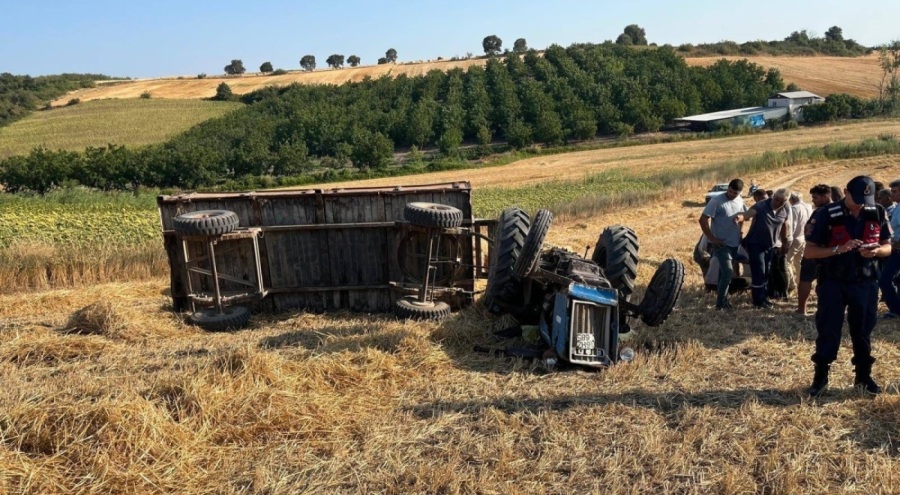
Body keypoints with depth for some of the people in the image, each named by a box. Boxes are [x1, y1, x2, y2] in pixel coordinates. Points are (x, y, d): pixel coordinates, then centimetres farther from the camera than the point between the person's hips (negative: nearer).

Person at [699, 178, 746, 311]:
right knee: (728, 272, -13)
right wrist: (712, 238, -16)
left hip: (734, 243, 6)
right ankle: (720, 303, -4)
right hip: (721, 243, -6)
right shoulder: (716, 200, -14)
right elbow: (703, 220, -15)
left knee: (724, 272, 15)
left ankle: (722, 298, 26)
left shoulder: (740, 201, 6)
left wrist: (740, 231, 6)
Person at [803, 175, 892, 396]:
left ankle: (864, 376, 27)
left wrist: (875, 250, -16)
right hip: (833, 283, -3)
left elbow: (887, 247, 8)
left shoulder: (878, 214, -1)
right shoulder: (827, 215, -12)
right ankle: (820, 377, 15)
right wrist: (838, 249, -25)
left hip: (865, 283, 3)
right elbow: (809, 251, -11)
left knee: (863, 331, 12)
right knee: (828, 331, 3)